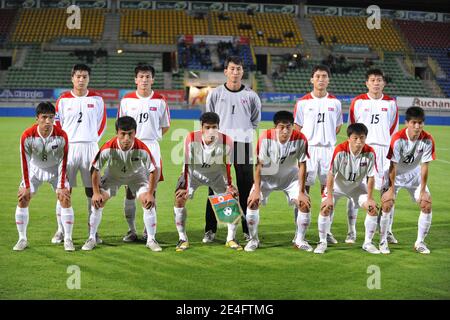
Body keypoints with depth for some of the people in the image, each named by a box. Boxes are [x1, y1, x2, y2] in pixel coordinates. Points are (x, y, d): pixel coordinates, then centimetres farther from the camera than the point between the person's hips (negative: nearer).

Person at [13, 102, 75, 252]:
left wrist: (62, 186, -15)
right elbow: (25, 162, -15)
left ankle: (68, 239, -4)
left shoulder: (61, 136, -25)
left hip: (56, 170, -1)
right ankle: (22, 239, 4)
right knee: (22, 199, -9)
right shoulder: (27, 136, -25)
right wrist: (26, 186, -13)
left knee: (65, 199, -14)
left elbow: (63, 162, -16)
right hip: (35, 169, 1)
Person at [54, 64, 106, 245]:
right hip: (68, 148, -1)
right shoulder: (63, 100, 4)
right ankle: (61, 230, 7)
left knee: (92, 191, 1)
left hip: (90, 148, 1)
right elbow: (57, 125, 8)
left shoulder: (97, 100, 6)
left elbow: (102, 124, 14)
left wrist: (92, 140, 9)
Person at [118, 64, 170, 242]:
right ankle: (131, 230, 9)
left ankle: (148, 230, 12)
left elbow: (165, 126, 11)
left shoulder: (160, 101, 3)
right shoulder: (126, 100, 4)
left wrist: (152, 137, 1)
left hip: (152, 147, 0)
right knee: (130, 191, 1)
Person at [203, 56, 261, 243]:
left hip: (243, 144, 1)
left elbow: (255, 120, 17)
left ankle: (248, 230, 12)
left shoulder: (251, 95, 5)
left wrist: (243, 131, 8)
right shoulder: (215, 94, 4)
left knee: (246, 189, 4)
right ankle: (210, 230, 5)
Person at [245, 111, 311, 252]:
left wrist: (301, 192, -14)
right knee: (252, 202, -17)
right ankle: (253, 240, 3)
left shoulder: (300, 139, -24)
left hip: (291, 176, 1)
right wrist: (257, 190, -22)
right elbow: (259, 165, -19)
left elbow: (302, 165, -15)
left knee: (305, 204, -12)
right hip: (267, 175, -1)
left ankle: (300, 240, 10)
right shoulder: (265, 137, -28)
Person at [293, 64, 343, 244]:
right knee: (304, 188, -3)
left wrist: (327, 139, 5)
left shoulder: (335, 102, 8)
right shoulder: (303, 102, 2)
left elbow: (337, 126, 16)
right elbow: (297, 128, 5)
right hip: (308, 148, -2)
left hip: (329, 149, 2)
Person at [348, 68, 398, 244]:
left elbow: (394, 130, 12)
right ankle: (351, 232, 3)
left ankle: (388, 231, 13)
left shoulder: (391, 103, 8)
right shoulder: (358, 102, 3)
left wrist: (390, 149, 7)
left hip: (384, 149, 2)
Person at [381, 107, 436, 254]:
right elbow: (393, 166, -21)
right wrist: (391, 189, -19)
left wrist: (423, 190, -13)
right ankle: (383, 240, 2)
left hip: (415, 176, 3)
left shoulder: (428, 140, -20)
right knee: (386, 205, -16)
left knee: (427, 205, -8)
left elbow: (424, 166, -15)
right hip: (396, 176, -3)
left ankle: (420, 242, 8)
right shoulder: (398, 139, -27)